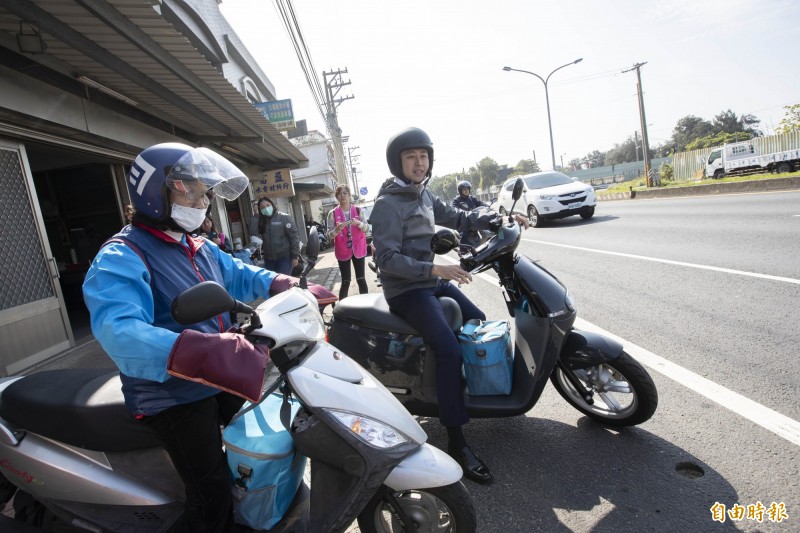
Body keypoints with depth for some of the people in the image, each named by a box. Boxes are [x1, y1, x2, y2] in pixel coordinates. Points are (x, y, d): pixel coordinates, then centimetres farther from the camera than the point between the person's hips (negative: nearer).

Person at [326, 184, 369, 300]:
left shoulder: (358, 210, 2)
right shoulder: (332, 213, -3)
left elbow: (366, 228, -2)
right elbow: (329, 236, -5)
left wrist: (358, 223, -23)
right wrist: (337, 230, -27)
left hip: (358, 249, 1)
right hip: (343, 250, -1)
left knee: (361, 279, 7)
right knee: (345, 282, -2)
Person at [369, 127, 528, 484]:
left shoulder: (423, 195, 11)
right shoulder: (388, 204, -15)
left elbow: (455, 218, 21)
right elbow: (386, 259, -22)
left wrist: (496, 219, 9)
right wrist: (434, 269, -31)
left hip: (433, 281, 10)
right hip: (406, 291, -10)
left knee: (479, 324, 18)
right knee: (450, 350, -24)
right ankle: (457, 444, -15)